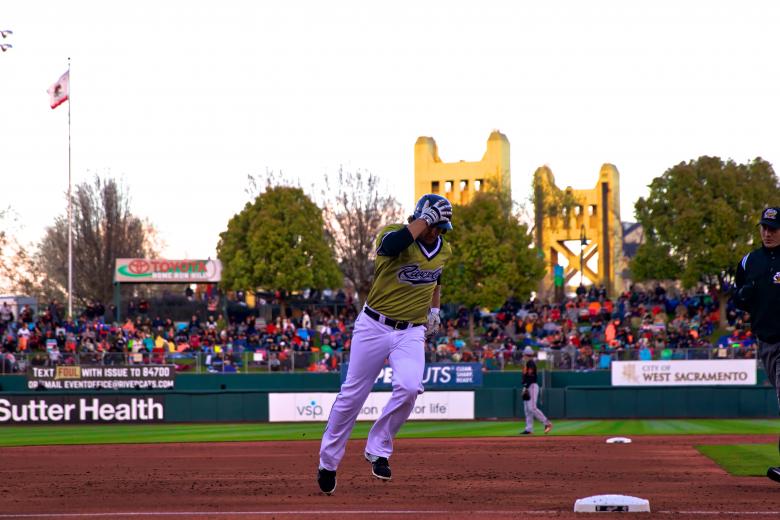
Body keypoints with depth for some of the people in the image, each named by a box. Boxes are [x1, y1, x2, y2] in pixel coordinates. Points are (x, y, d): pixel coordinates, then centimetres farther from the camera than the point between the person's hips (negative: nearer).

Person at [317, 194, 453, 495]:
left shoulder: (443, 250, 5)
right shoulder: (395, 235, -14)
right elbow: (391, 245, -41)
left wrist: (434, 308, 13)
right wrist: (427, 218, -33)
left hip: (412, 332, 3)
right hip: (375, 327, -3)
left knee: (409, 388, -22)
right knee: (353, 394, 2)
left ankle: (378, 449, -3)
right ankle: (328, 460, 19)